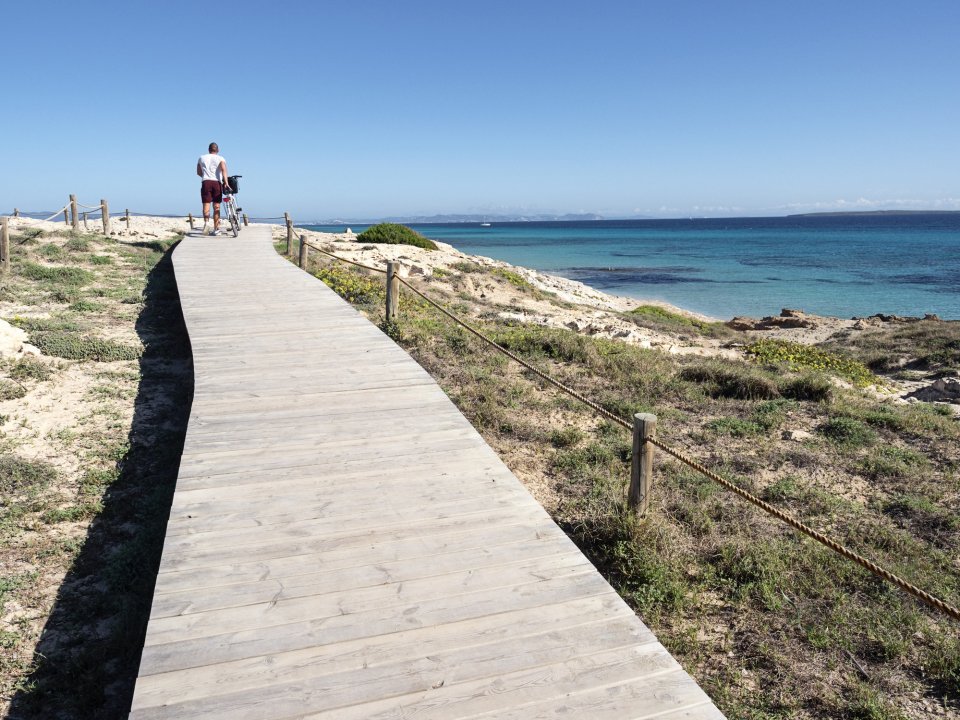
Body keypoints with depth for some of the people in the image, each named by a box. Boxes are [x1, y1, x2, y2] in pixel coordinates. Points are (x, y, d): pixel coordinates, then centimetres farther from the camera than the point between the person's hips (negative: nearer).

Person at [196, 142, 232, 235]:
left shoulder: (202, 158, 18)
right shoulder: (220, 158, 9)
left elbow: (199, 172, 25)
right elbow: (223, 169, -11)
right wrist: (226, 182, -21)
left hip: (206, 182, 1)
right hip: (217, 183, -1)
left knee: (206, 204, -5)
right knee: (216, 206, 4)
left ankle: (206, 222, -31)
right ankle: (216, 229, 4)